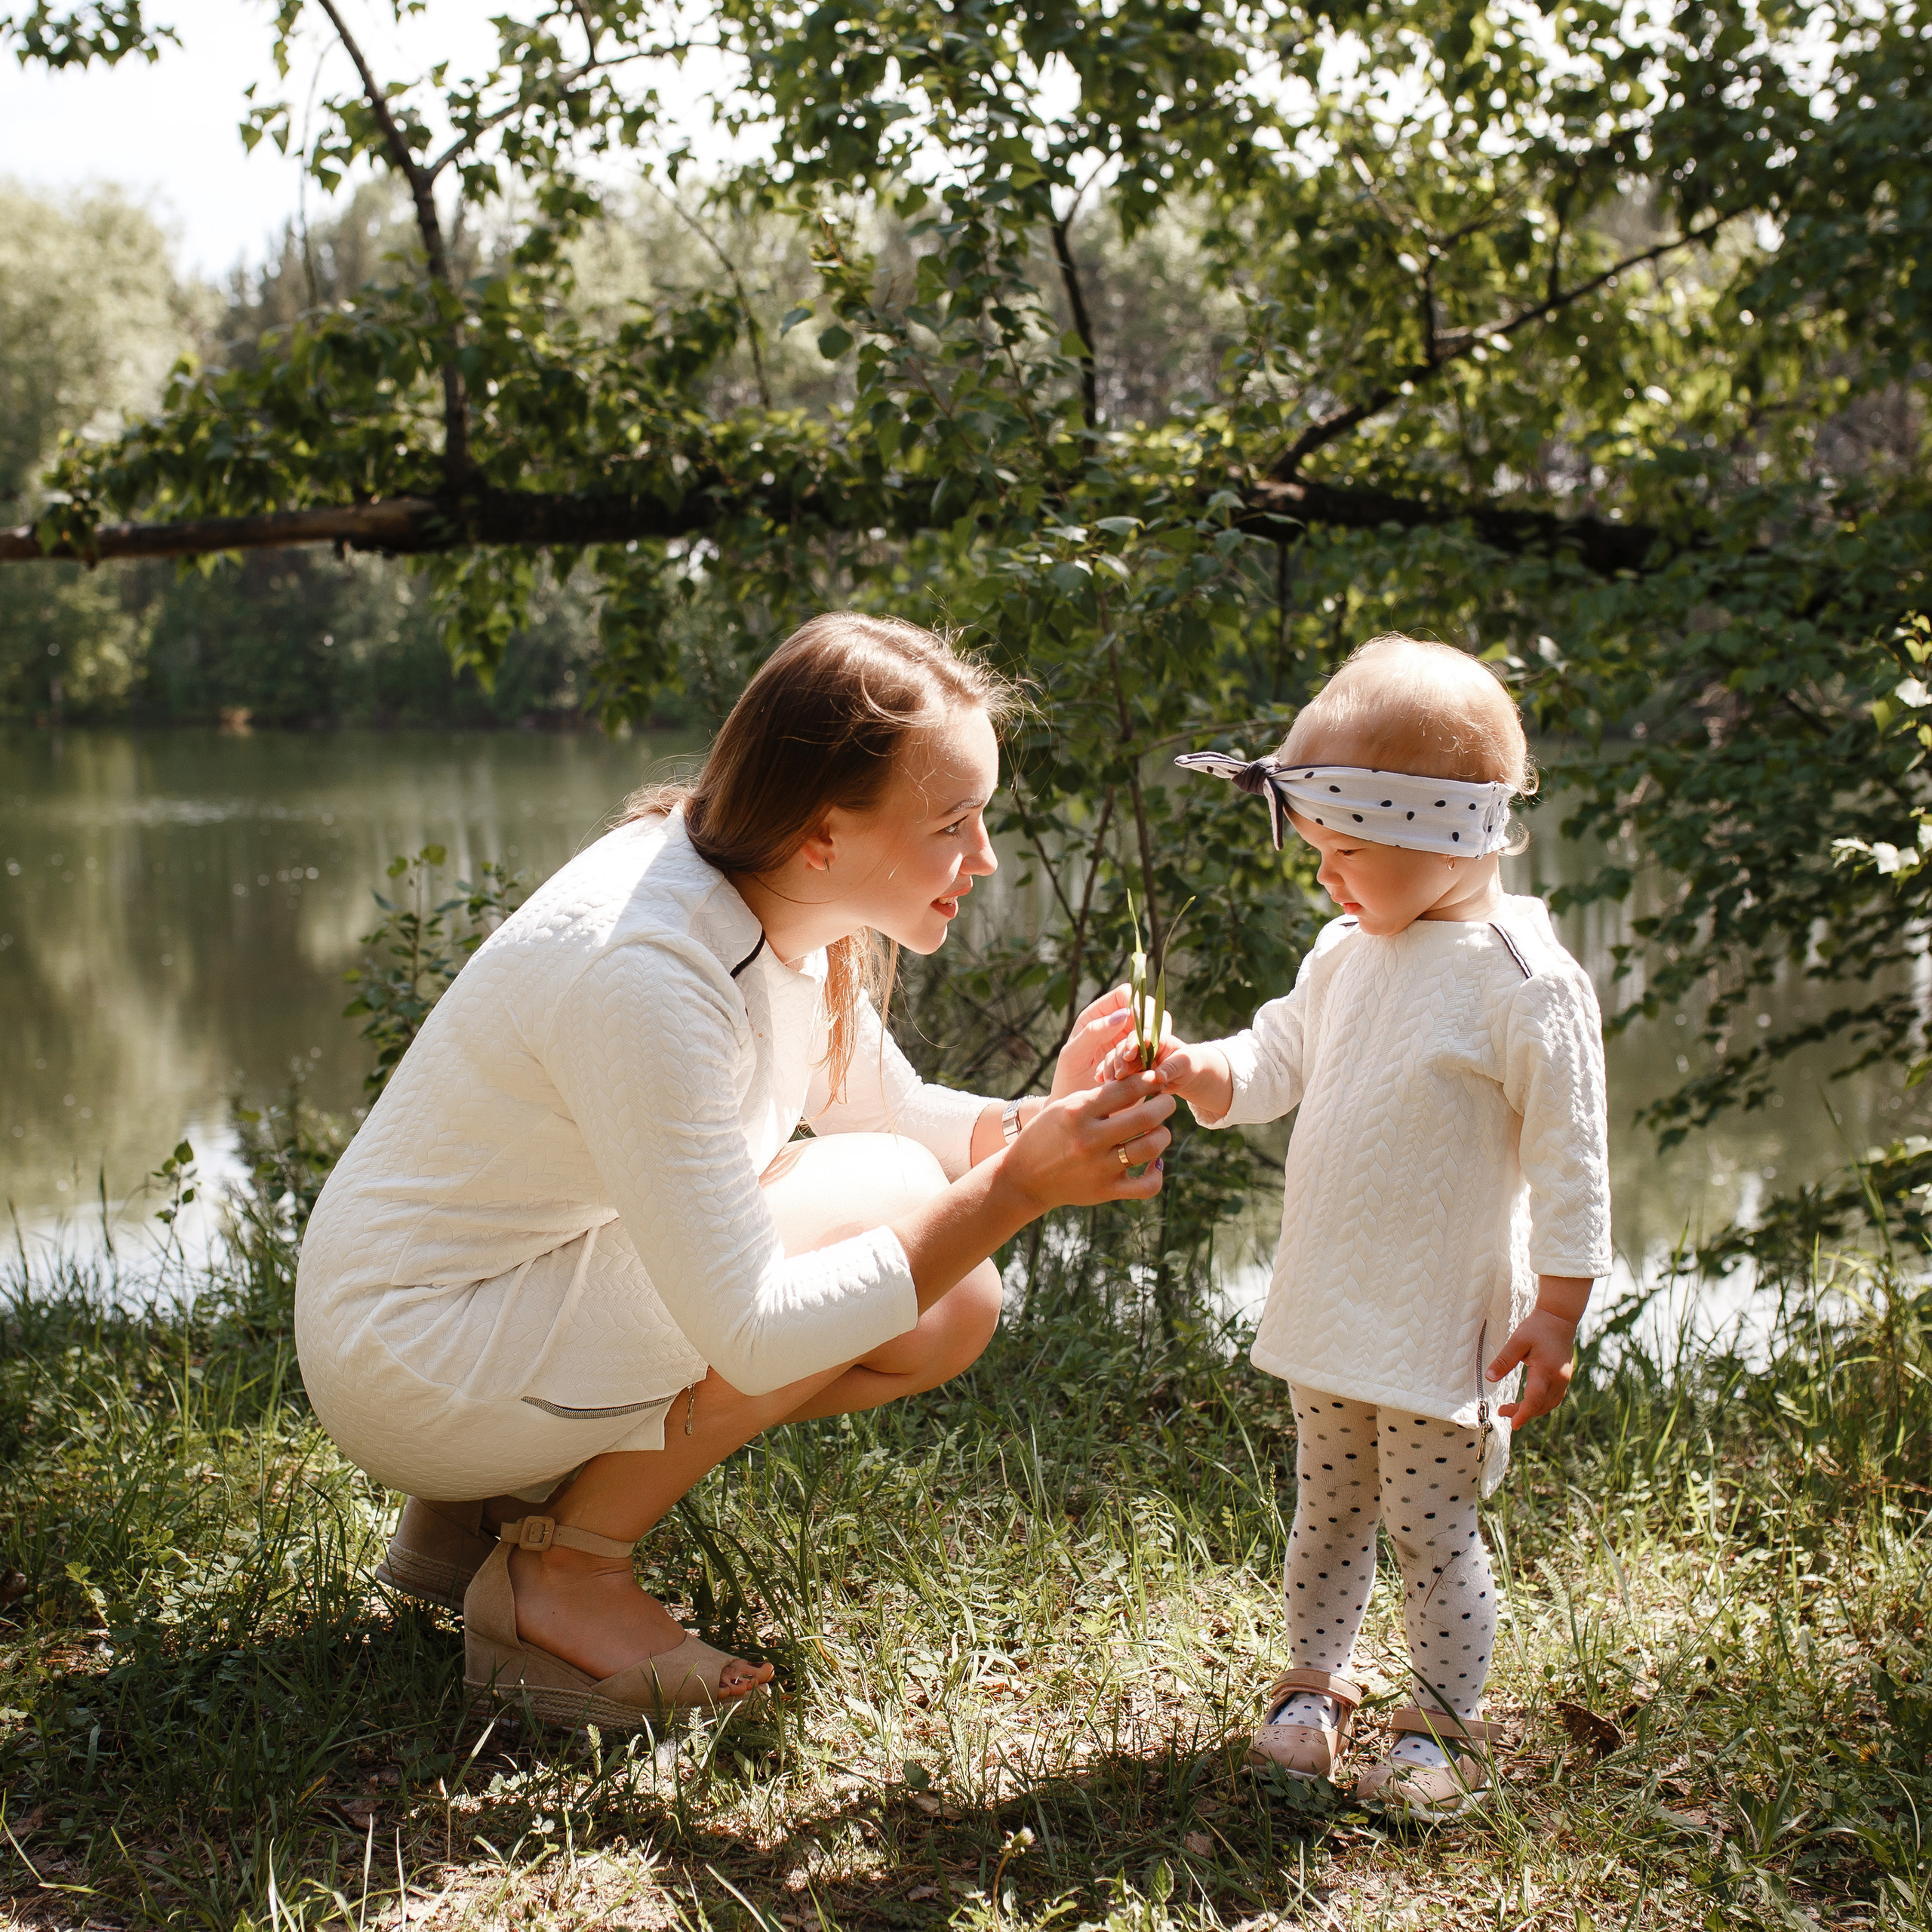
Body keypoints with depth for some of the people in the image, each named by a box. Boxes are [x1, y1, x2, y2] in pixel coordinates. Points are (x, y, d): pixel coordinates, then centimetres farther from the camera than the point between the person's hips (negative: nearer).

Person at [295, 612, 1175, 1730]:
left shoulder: (781, 907, -4)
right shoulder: (645, 969, -31)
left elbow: (890, 1109, 11)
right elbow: (751, 1338, -31)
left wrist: (1039, 1123, -10)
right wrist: (1012, 1190, -31)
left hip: (543, 1283, 9)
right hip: (413, 1364, -9)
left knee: (952, 1311, 0)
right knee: (887, 1197, -20)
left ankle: (508, 1500, 8)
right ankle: (565, 1573, -7)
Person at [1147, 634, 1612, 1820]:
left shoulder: (1524, 980, -17)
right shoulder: (1347, 955, 5)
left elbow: (1569, 1161, -14)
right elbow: (1279, 1062, 13)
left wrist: (1556, 1315, -14)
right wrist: (1198, 1071, -9)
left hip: (1445, 1325, -7)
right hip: (1331, 1314, 7)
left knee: (1433, 1529, 5)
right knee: (1327, 1512, 19)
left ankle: (1446, 1726, 23)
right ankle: (1316, 1684, 37)